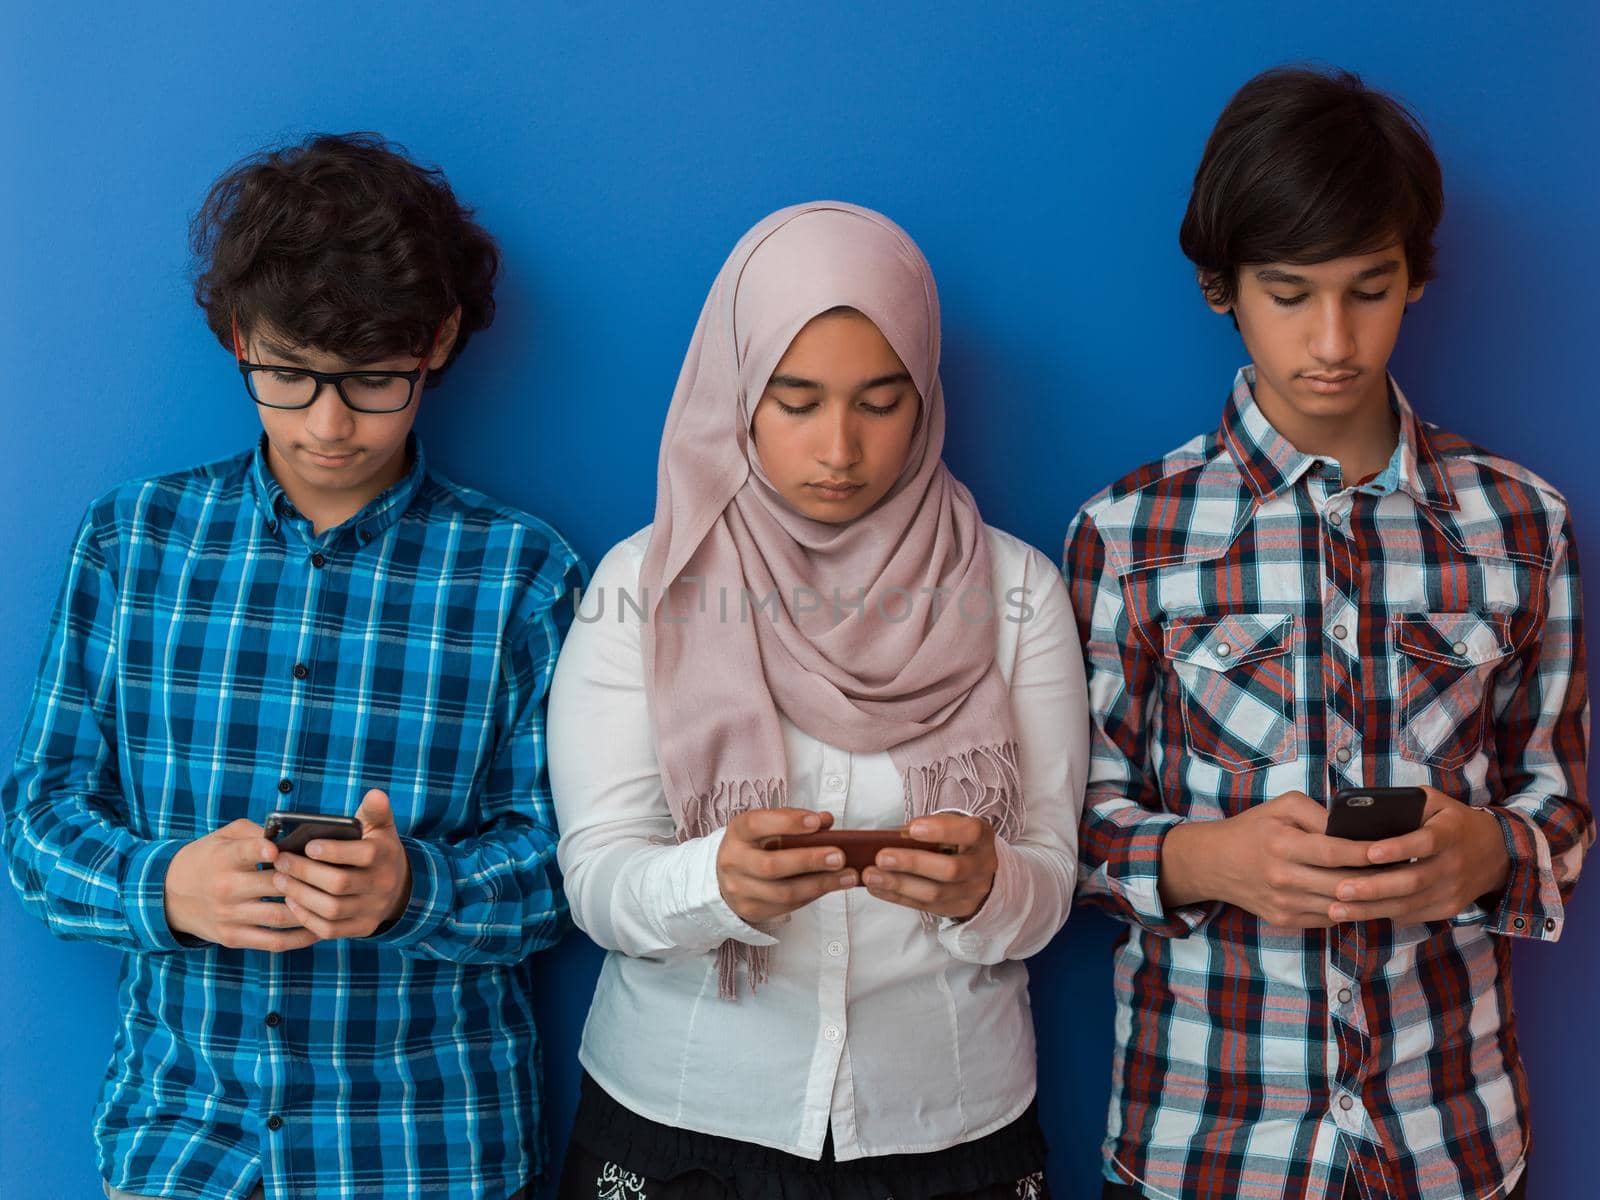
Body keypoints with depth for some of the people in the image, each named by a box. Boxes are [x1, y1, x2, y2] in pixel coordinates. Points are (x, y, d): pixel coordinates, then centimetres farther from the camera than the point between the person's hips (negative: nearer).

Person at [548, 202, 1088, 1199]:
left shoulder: (1016, 589, -2)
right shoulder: (644, 583, -6)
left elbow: (1049, 883, -4)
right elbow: (598, 879, -10)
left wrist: (982, 889, -26)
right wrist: (718, 883, -30)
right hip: (675, 1119, -1)